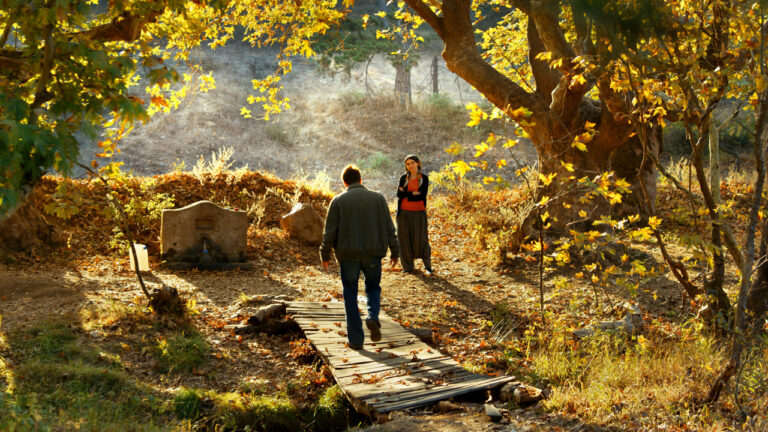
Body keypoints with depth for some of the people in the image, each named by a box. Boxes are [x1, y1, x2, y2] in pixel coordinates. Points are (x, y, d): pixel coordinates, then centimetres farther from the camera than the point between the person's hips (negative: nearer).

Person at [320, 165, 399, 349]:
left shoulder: (338, 201, -1)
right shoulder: (378, 198, 4)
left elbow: (330, 231, -3)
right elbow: (389, 228, 3)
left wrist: (325, 255, 8)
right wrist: (394, 252, 10)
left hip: (348, 255, -1)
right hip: (373, 254, 1)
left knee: (350, 295, 9)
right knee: (373, 288, 20)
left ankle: (356, 339, 7)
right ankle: (373, 317, -9)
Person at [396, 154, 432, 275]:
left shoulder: (424, 178, 2)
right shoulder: (404, 178, 6)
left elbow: (422, 196, -10)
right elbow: (399, 194, -5)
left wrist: (406, 193, -9)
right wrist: (414, 193, -13)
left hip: (419, 212, -2)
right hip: (404, 212, 2)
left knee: (421, 239, -3)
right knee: (405, 239, 2)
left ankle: (428, 266, 12)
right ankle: (407, 267, 13)